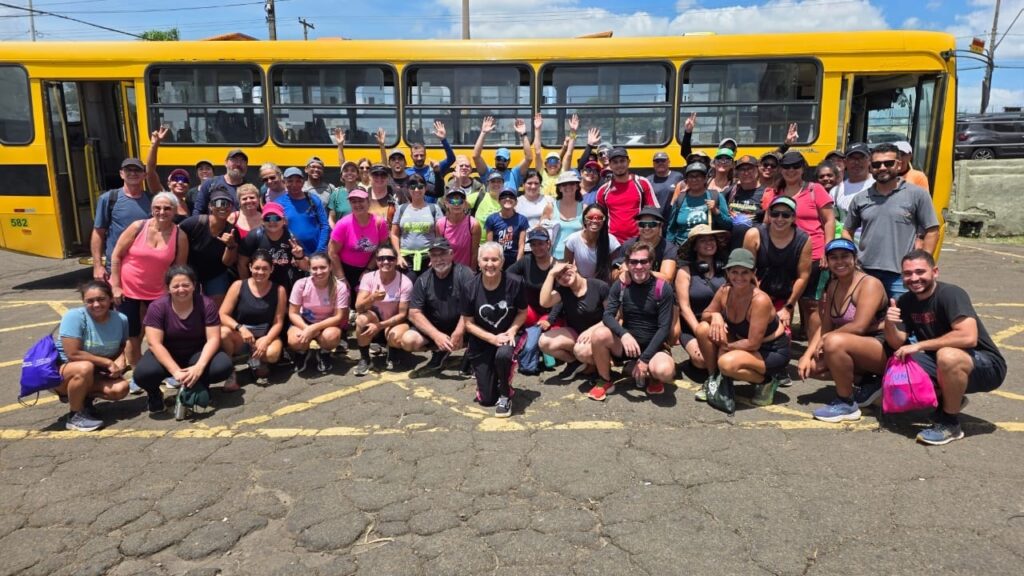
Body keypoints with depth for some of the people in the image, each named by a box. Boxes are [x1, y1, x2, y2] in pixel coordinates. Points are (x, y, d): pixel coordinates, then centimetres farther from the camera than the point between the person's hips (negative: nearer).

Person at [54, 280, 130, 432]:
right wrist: (108, 362, -23)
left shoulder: (121, 319, -8)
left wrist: (121, 360, -15)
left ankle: (83, 397, 8)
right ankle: (75, 415, -15)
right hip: (61, 370, -4)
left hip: (95, 374, 4)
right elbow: (73, 354, -26)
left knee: (121, 388, -22)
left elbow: (123, 346, 8)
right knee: (85, 368, -38)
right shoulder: (74, 316, -23)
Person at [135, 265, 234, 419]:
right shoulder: (157, 307, -15)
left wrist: (200, 367, -32)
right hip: (166, 355, -1)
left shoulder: (206, 304, -13)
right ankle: (155, 395, 3)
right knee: (143, 373, -33)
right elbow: (154, 343, -21)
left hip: (197, 354, 1)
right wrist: (175, 371, -33)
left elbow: (213, 339, -16)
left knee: (225, 366, -28)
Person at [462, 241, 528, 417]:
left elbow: (522, 312, -2)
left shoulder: (514, 283, -17)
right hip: (482, 341, 1)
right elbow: (468, 323, -7)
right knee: (486, 400, 2)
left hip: (508, 335, -1)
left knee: (503, 355, -41)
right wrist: (493, 338, -19)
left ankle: (505, 396, -10)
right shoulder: (471, 288, -14)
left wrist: (512, 331, -20)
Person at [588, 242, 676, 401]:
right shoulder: (619, 286, -2)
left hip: (653, 346, -2)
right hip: (626, 344, 3)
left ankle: (650, 375, 3)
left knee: (665, 371, -36)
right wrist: (624, 334, -34)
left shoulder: (663, 288, -10)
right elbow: (608, 316, -13)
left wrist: (645, 358, -20)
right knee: (600, 334, -28)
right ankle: (605, 381, -5)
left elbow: (664, 328, -13)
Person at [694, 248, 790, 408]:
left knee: (727, 363, -35)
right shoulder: (725, 292, -10)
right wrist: (715, 315, -19)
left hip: (772, 351, -7)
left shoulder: (760, 300, -28)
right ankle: (714, 378, 4)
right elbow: (705, 313, 4)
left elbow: (753, 343, -27)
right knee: (703, 328, -13)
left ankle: (766, 381, -4)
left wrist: (725, 346, -17)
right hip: (743, 344, 7)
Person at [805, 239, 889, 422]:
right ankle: (868, 381, 9)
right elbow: (825, 327, 6)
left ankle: (847, 404, -17)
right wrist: (807, 354, -7)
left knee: (834, 342, -34)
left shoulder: (870, 284, -17)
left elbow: (859, 326, -27)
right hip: (854, 349, 9)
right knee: (812, 366, -4)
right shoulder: (832, 286, 7)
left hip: (882, 348, -9)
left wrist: (827, 338, -15)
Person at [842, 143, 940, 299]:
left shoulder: (916, 195, 0)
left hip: (900, 276, -3)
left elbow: (932, 232, 1)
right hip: (865, 273, 3)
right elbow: (847, 231, 17)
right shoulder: (860, 199, 9)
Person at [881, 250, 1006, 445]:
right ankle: (950, 399, 7)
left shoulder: (951, 294, -20)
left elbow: (968, 337, -33)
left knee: (947, 356, -37)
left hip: (986, 367, -7)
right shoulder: (905, 302, 0)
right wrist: (889, 324, -23)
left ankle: (950, 423, -15)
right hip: (946, 369, 7)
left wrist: (920, 345, -27)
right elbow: (898, 344, -3)